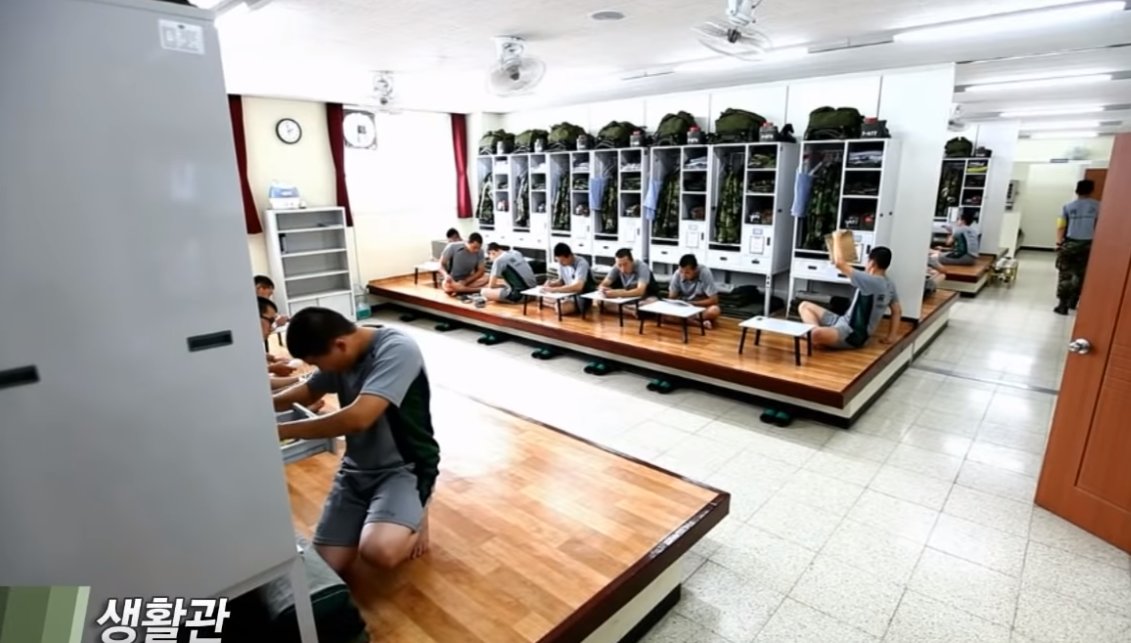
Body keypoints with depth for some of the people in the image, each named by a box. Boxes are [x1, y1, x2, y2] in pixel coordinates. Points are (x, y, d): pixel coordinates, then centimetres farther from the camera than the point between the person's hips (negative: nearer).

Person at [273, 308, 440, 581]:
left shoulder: (397, 350, -24)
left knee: (378, 551, -32)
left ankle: (414, 519, 2)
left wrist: (283, 431, -22)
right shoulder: (340, 358, 2)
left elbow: (358, 418, -33)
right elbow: (306, 393, 20)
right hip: (356, 469, 7)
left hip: (404, 468, -7)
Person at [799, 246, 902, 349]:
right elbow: (897, 311, 17)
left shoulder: (872, 281, -22)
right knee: (805, 306, 5)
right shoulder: (889, 285, 9)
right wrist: (891, 337, 14)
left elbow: (840, 263, -21)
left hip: (853, 334, -11)